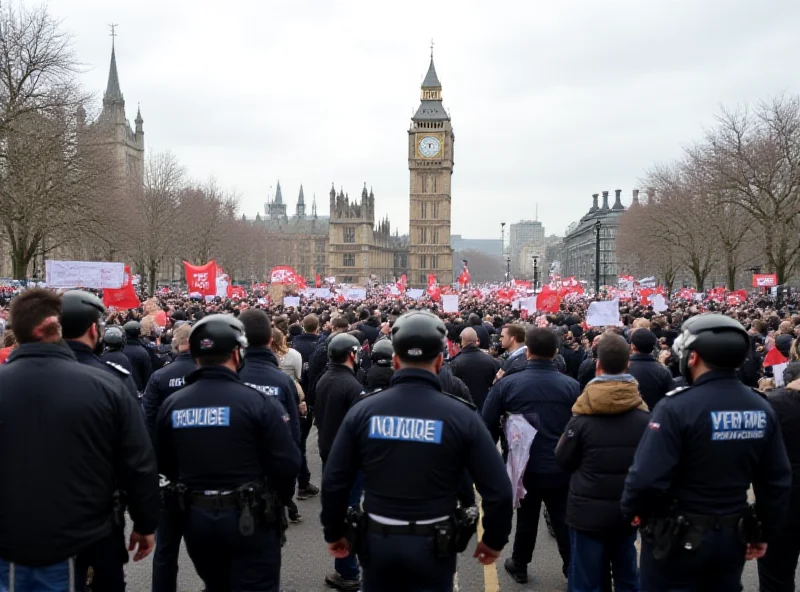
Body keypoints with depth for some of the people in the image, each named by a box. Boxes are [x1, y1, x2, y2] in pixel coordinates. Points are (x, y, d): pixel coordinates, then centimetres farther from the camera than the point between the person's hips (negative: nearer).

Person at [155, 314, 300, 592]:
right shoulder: (259, 402, -16)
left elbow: (164, 464, 7)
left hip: (196, 518, 5)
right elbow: (287, 462, -17)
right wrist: (279, 498, 4)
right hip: (250, 519, -5)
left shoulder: (171, 405, -2)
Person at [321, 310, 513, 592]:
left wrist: (334, 533, 12)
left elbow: (333, 483, -3)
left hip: (377, 541, 2)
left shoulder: (363, 410, -7)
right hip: (433, 545, -1)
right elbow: (498, 490, -12)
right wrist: (494, 540, 5)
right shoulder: (461, 415, -12)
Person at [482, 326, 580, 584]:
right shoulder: (571, 386, -9)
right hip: (561, 468, 0)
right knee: (564, 520, 14)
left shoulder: (507, 383, -11)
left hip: (524, 466, 0)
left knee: (526, 519, 18)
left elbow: (488, 426, -3)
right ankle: (572, 567, 25)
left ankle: (519, 566, 33)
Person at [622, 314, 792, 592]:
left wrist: (631, 510, -6)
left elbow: (647, 477, -26)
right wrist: (765, 532, 16)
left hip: (678, 538, -5)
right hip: (732, 537, 6)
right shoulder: (762, 408, -2)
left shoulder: (676, 407, -22)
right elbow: (777, 480, 4)